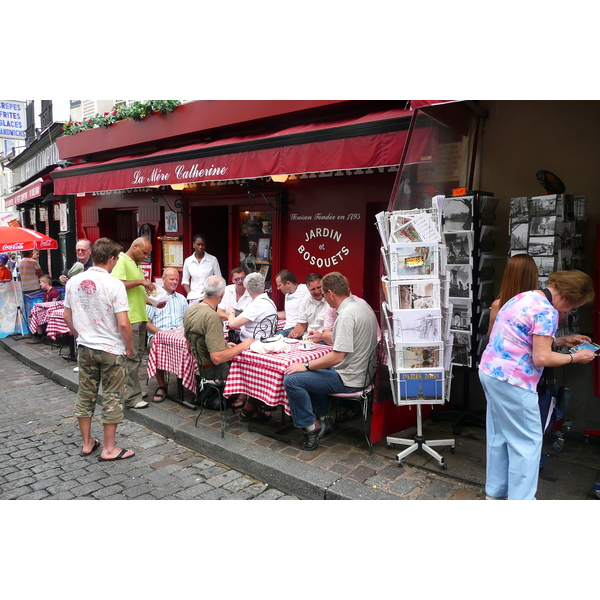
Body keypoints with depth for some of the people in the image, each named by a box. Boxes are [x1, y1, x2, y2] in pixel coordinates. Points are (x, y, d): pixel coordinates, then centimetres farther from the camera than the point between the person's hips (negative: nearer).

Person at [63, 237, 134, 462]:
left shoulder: (73, 282, -1)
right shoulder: (114, 284, -18)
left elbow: (67, 317, 8)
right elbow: (123, 323, -20)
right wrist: (129, 346, -5)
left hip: (85, 348, 6)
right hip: (111, 350, -5)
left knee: (85, 395, 16)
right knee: (112, 398, 6)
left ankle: (87, 443, 29)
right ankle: (109, 449, 15)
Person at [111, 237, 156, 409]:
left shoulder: (137, 265, 21)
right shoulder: (121, 262, -9)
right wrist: (140, 281, -19)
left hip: (140, 317, 10)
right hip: (129, 318, -10)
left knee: (137, 356, 14)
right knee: (132, 358, -6)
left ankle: (133, 388, 25)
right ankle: (132, 398, 0)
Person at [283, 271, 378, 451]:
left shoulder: (346, 315, -24)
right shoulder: (362, 305, 6)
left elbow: (337, 356, -28)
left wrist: (306, 366, -17)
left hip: (348, 379, -11)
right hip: (362, 371, 11)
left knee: (291, 379, -14)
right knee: (312, 372, 30)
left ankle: (311, 427, -1)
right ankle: (323, 419, 29)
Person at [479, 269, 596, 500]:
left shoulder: (525, 297, 13)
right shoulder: (547, 312, -16)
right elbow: (542, 358, -20)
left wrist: (562, 341, 21)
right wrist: (575, 357, -5)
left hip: (491, 372, 10)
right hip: (512, 381, -10)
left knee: (499, 435, 18)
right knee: (528, 441, 3)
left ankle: (496, 491, 30)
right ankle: (521, 499, 11)